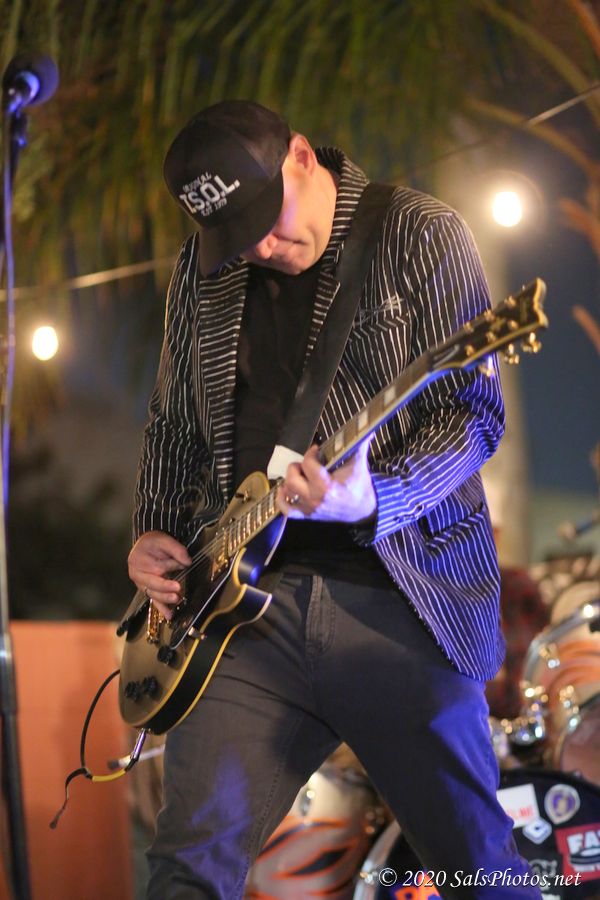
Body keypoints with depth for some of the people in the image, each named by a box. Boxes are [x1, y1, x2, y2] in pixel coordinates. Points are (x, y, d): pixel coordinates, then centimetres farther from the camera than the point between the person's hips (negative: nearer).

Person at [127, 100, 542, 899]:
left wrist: (374, 499, -24)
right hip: (246, 592, 4)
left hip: (396, 592, -3)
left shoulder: (421, 235, -3)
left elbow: (474, 411, -8)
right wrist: (154, 532, 8)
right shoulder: (201, 269, 12)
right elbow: (173, 421, 24)